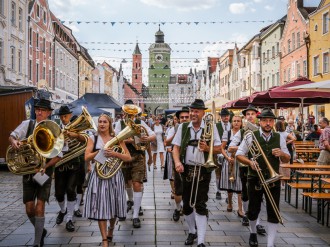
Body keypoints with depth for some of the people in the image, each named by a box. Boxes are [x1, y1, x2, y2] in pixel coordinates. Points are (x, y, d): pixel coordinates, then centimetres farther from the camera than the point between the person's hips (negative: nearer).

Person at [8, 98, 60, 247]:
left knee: (39, 208, -8)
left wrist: (45, 166, -23)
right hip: (28, 172, 3)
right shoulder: (27, 124, 1)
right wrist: (14, 141, -22)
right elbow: (12, 136, 3)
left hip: (44, 172, -3)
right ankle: (41, 231, 33)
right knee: (29, 209, 5)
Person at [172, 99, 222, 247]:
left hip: (203, 171, -3)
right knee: (187, 204, 12)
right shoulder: (183, 127, 5)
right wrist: (177, 162, -15)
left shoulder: (211, 127, -1)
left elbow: (219, 149, 0)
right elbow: (176, 147, 2)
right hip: (187, 170, 3)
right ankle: (192, 232, 32)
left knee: (200, 205, -6)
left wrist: (207, 148, -19)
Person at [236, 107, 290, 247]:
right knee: (253, 209, 12)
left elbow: (287, 159, 9)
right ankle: (253, 233, 40)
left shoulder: (279, 138, 3)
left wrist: (281, 154, -14)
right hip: (255, 180, -1)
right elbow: (239, 155, 0)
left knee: (273, 212, -1)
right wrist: (250, 162, -19)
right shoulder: (250, 136, -4)